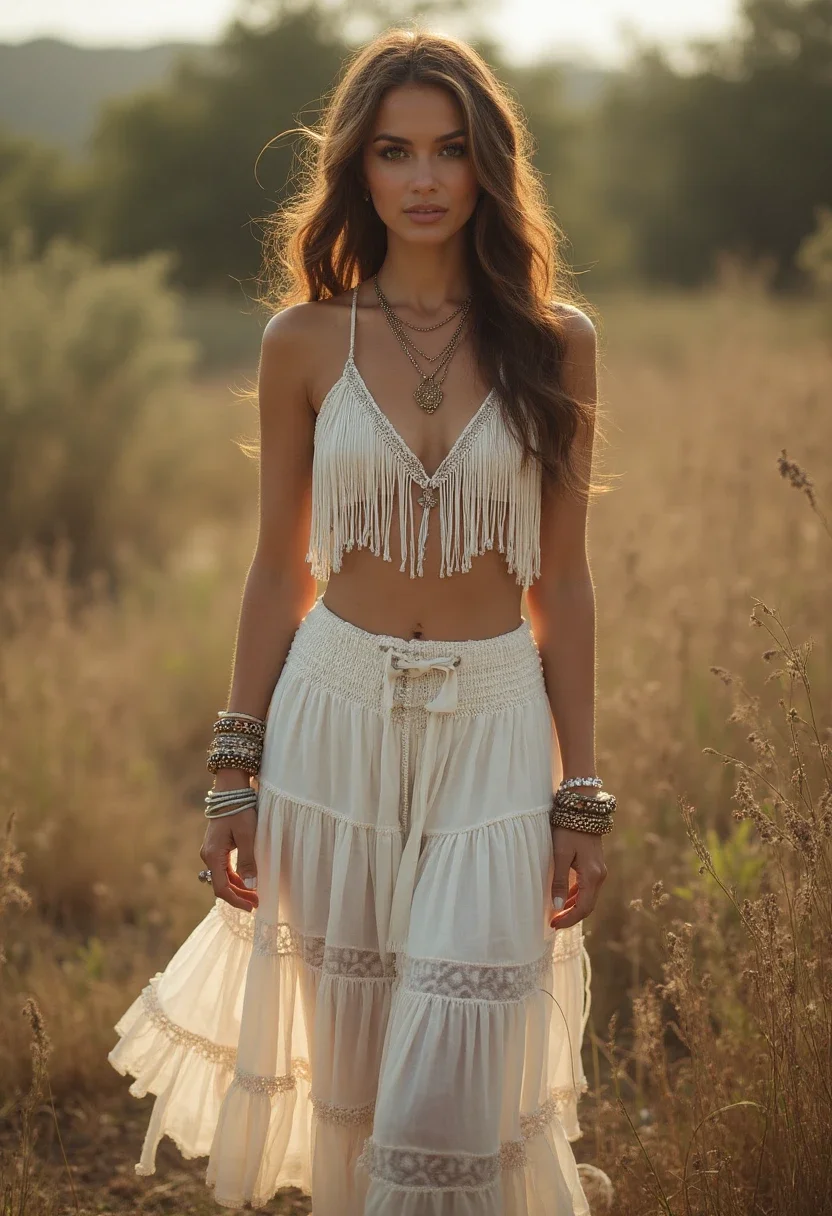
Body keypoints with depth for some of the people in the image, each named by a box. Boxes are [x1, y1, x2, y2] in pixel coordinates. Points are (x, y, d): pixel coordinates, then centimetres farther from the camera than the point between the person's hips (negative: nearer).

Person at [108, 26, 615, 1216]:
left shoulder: (554, 343, -1)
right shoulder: (307, 340, 1)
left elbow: (561, 582, 3)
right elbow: (278, 568, 7)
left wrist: (581, 797, 1)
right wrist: (234, 772, 4)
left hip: (495, 726, -1)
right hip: (336, 716, 1)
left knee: (456, 1077, -7)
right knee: (351, 1062, 10)